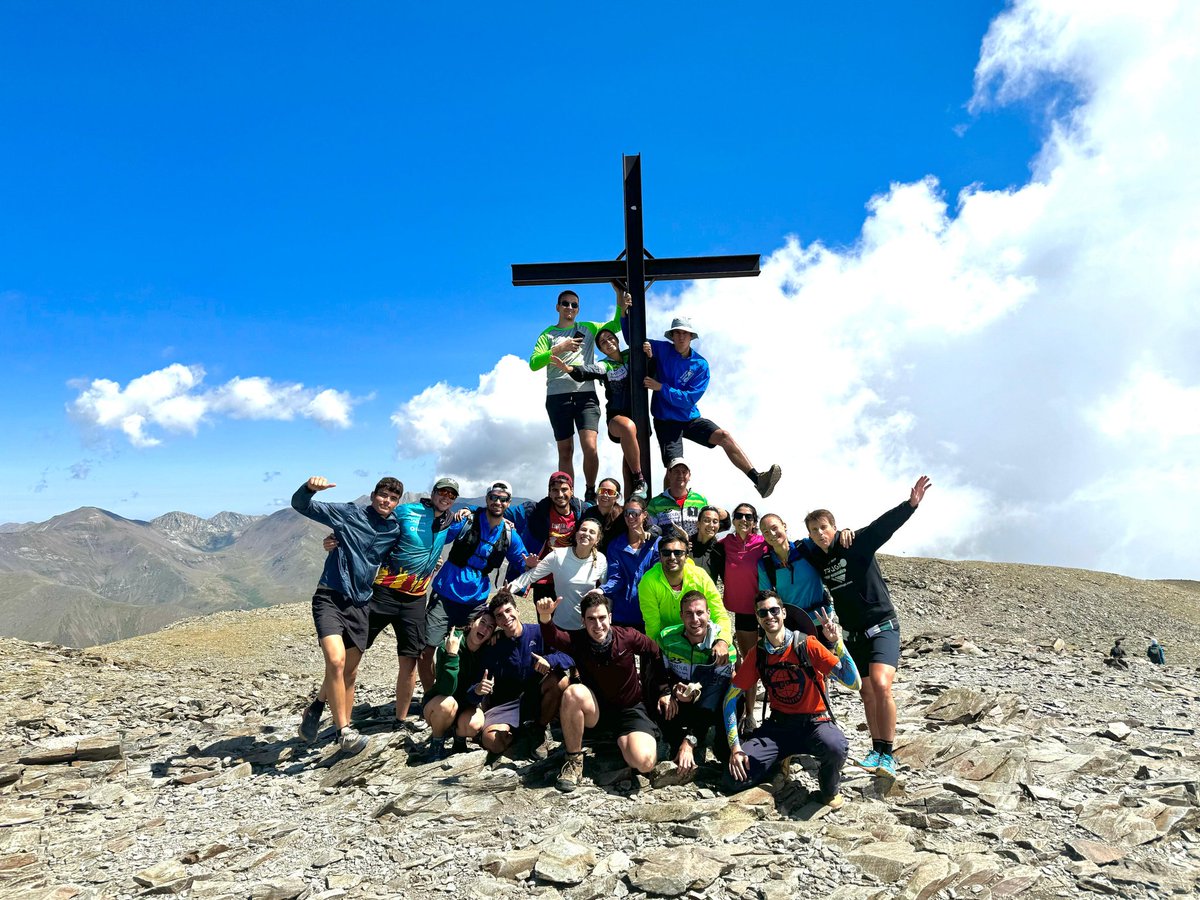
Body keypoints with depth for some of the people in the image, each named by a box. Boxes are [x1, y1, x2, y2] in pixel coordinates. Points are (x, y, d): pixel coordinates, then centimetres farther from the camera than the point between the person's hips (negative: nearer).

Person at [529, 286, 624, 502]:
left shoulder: (588, 328, 16)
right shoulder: (548, 334, 11)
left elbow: (616, 325, 12)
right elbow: (533, 363, -3)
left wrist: (620, 296, 1)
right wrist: (560, 349, -12)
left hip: (586, 394, 0)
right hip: (558, 397, 0)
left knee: (590, 447, -15)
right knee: (565, 451, 4)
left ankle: (590, 493, 4)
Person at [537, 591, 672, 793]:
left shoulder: (628, 637, -13)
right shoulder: (578, 641, -14)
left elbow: (656, 653, 4)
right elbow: (552, 638, -35)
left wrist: (664, 691, 4)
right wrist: (545, 617, -57)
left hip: (630, 710, 0)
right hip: (596, 710, 0)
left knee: (644, 763, -26)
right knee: (574, 692, -34)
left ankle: (621, 740, 11)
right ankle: (574, 761, -16)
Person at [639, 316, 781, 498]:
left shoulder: (700, 365, -2)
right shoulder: (661, 350, -1)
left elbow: (689, 399, -9)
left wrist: (661, 387, -17)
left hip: (690, 418, 2)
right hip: (666, 421, -1)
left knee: (724, 436, -20)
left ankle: (758, 479, -27)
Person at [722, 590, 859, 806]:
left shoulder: (806, 644, -11)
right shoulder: (757, 654, -1)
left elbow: (852, 682, -18)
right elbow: (731, 698, 3)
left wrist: (836, 642, -31)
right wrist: (735, 747, -6)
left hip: (814, 722, -3)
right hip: (778, 725, 3)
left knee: (836, 747, -39)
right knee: (735, 780, -16)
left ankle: (830, 789, -4)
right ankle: (780, 762, 14)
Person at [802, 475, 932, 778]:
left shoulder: (857, 543, -12)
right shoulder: (815, 560, 4)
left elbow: (885, 525, -27)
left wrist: (910, 504, -41)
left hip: (882, 627, -6)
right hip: (853, 634, 6)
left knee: (880, 686, -23)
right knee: (867, 695, 10)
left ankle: (887, 754, -13)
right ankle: (877, 750, 22)